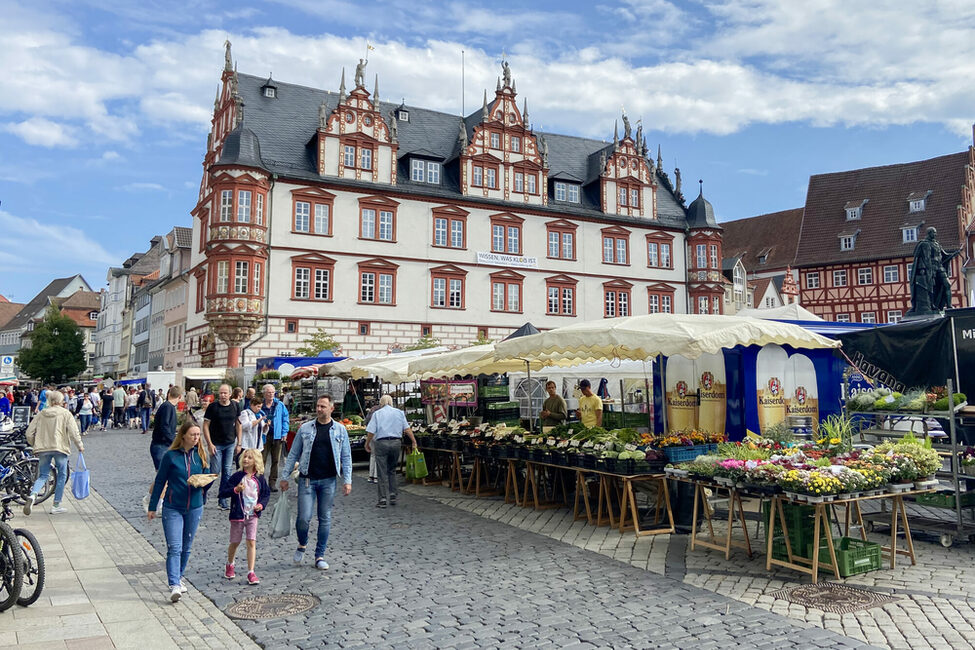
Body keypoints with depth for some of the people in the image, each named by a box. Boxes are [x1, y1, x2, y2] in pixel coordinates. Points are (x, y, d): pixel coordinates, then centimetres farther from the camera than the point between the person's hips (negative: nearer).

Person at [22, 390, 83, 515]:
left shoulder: (41, 414, 9)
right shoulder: (66, 414, -2)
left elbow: (29, 432, 8)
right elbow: (74, 432, -8)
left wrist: (34, 444, 23)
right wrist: (80, 445, 3)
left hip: (43, 449, 4)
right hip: (60, 448, -4)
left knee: (43, 475, 14)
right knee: (62, 476, 9)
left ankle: (32, 495, -16)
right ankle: (56, 506, 11)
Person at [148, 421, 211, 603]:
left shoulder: (201, 455, 2)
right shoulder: (171, 456, -7)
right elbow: (160, 482, 1)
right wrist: (152, 507, 4)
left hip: (194, 508, 3)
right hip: (172, 508, -3)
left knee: (186, 547, 14)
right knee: (174, 547, -9)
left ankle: (179, 577, 32)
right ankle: (174, 586, -11)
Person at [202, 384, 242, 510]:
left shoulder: (235, 407, 3)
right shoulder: (213, 407, -8)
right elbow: (205, 426, -7)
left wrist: (239, 443, 7)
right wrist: (210, 444, -12)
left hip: (230, 444, 4)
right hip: (216, 444, -4)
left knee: (227, 471, 6)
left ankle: (223, 499, 14)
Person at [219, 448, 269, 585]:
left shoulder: (259, 478, 0)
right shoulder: (237, 476, -7)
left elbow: (266, 493, 13)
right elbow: (223, 492, -8)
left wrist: (261, 504, -4)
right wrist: (235, 490, -24)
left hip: (253, 515, 1)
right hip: (238, 515, -1)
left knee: (251, 542, -5)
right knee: (235, 542, 12)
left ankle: (251, 572, 0)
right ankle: (229, 565, 39)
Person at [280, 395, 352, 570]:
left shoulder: (340, 430, 4)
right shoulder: (305, 428, 3)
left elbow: (346, 457, 6)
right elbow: (293, 454, 8)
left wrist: (347, 480, 0)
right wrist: (285, 477, 5)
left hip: (328, 480, 1)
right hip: (307, 479, -1)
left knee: (325, 519, 5)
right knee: (304, 517, -7)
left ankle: (320, 556, 18)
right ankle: (302, 545, 23)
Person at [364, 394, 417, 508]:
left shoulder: (377, 413, 3)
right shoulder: (399, 412, 10)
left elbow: (371, 431, -3)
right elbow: (407, 429, 3)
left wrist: (367, 444, 9)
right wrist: (414, 441, 6)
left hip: (381, 443, -3)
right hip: (396, 443, 3)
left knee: (382, 473, 1)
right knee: (392, 470, 18)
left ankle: (383, 499, 0)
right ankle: (392, 495, 12)